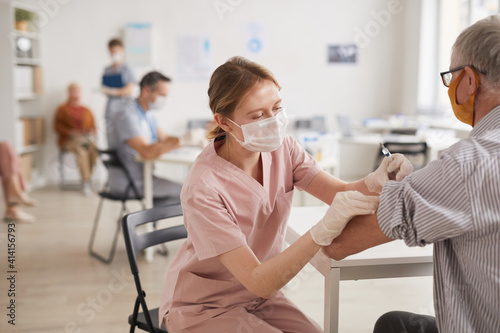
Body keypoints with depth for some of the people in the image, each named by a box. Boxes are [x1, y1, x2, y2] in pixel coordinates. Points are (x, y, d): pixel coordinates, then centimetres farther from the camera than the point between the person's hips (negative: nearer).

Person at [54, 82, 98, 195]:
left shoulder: (86, 110, 23)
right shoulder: (63, 109, 13)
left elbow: (93, 126, 20)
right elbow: (58, 126, 4)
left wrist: (92, 134, -3)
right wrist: (70, 132, -13)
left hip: (87, 138, 3)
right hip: (69, 140, -3)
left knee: (94, 148, -34)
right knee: (81, 151, -37)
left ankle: (86, 179, -29)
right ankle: (86, 181, -36)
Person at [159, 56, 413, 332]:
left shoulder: (281, 149, -9)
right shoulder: (203, 188, -29)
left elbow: (341, 193, -15)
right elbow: (259, 282, -31)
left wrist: (377, 180, -38)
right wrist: (323, 231, -44)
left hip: (260, 297, 5)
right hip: (202, 309, -5)